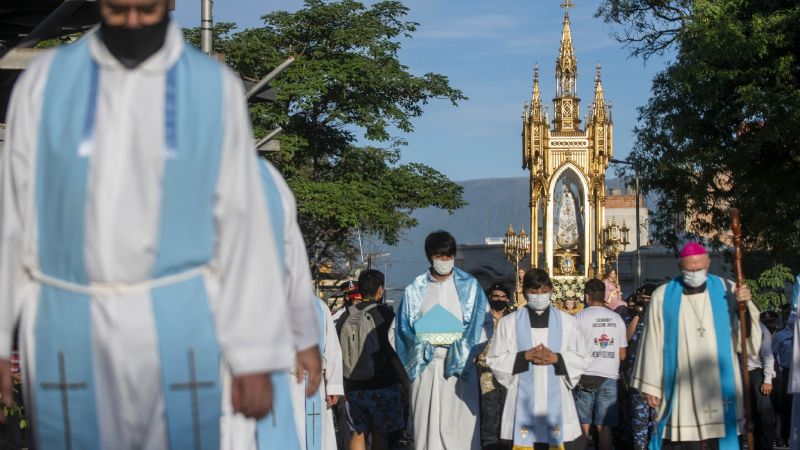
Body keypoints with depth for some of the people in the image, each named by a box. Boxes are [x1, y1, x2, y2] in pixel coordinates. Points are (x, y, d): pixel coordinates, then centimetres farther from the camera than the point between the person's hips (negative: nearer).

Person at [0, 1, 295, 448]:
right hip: (67, 322, 1)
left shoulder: (216, 88, 0)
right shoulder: (44, 81, 3)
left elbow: (242, 225, 1)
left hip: (176, 325, -1)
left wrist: (254, 353, -1)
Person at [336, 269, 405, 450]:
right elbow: (394, 353, -10)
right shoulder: (385, 314, -9)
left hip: (353, 386, 4)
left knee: (358, 433, 9)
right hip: (382, 386, -4)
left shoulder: (345, 317, 3)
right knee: (380, 435, 3)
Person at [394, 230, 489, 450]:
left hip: (459, 365, -1)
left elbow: (480, 324, 1)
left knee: (459, 423, -5)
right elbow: (404, 329, 9)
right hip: (426, 364, 1)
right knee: (427, 422, -1)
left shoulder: (469, 286, 5)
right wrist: (421, 350, -5)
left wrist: (465, 354, -9)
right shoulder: (415, 290, 9)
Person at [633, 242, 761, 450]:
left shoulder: (726, 291, 5)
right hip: (682, 389, -1)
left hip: (719, 386, 1)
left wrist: (746, 306, -13)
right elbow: (653, 343, 4)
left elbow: (747, 338, 4)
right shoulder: (663, 297, 3)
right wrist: (651, 385, 2)